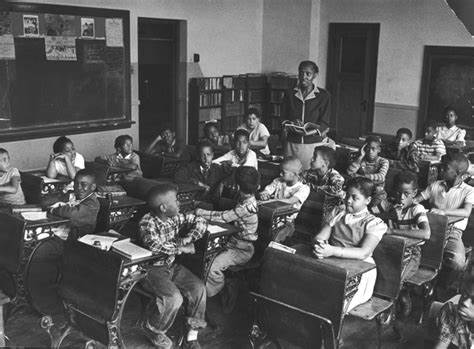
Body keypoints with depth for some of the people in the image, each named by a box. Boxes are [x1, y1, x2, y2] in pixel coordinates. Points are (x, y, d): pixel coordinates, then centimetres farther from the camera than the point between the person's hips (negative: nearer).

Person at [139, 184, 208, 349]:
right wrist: (181, 248, -29)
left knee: (199, 288, -10)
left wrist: (187, 239, -15)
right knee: (174, 298, -27)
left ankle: (192, 336, 2)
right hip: (153, 269, -7)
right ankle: (151, 328, 2)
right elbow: (154, 245, -40)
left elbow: (200, 222, 4)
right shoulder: (148, 222, -22)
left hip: (172, 265, 7)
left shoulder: (176, 217, -2)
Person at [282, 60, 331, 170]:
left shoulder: (323, 96, 4)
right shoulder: (290, 95, 12)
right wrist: (291, 125, -15)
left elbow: (324, 124, -2)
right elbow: (283, 120, 9)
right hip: (292, 144, 2)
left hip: (314, 144, -2)